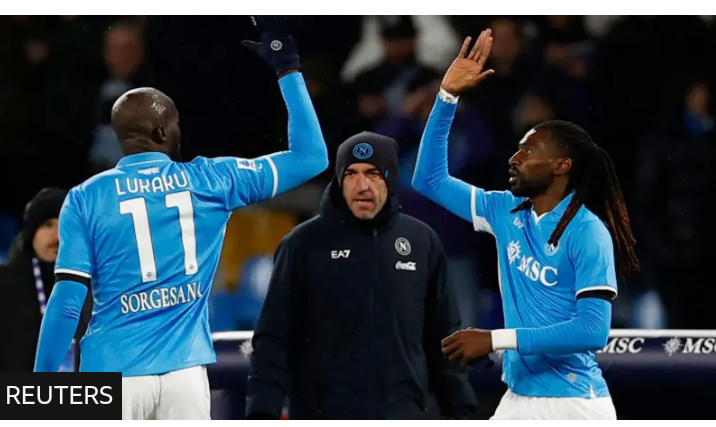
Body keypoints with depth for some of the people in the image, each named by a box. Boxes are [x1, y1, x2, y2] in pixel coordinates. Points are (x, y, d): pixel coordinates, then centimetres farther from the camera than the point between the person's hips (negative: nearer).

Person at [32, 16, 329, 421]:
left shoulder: (87, 198, -1)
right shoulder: (212, 180, 4)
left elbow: (67, 301, -6)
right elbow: (312, 156, 12)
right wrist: (288, 69, 19)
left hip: (115, 372, -2)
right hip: (184, 371, 2)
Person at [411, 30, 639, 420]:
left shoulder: (588, 232, -13)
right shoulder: (505, 212, 8)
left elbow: (593, 330, -21)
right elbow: (430, 180, 17)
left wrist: (496, 339, -22)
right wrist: (447, 95, 7)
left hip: (574, 406, -7)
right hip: (518, 400, 7)